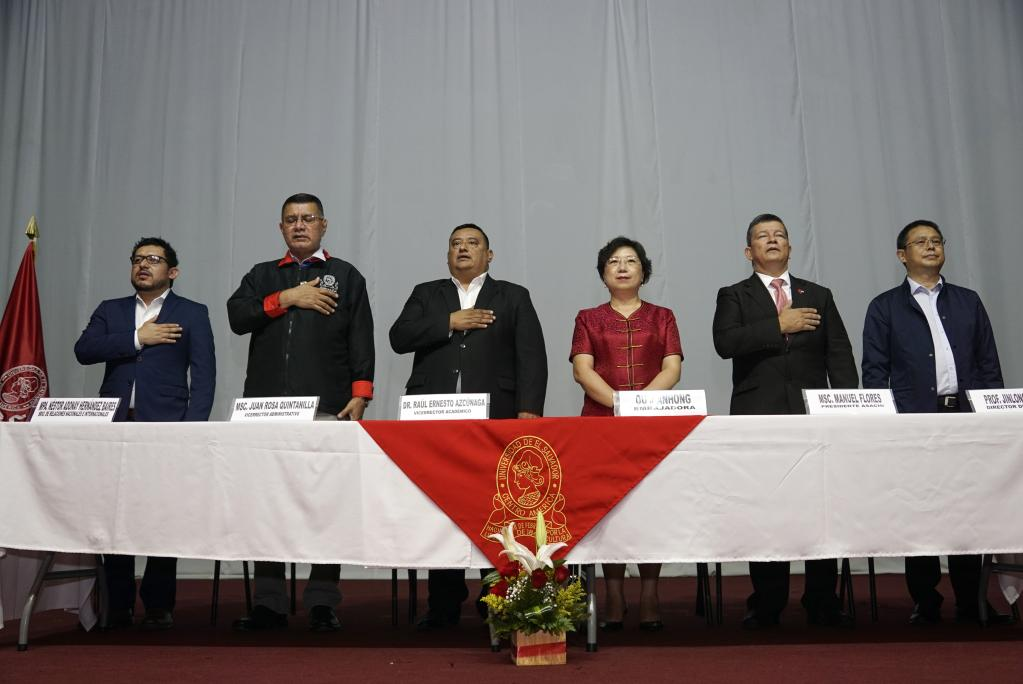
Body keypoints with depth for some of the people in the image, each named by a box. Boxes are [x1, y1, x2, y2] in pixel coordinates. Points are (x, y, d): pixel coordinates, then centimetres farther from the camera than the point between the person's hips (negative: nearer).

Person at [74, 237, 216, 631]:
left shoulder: (192, 314, 8)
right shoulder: (110, 311, 18)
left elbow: (204, 376, 0)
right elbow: (83, 350, 1)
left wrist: (192, 429, -10)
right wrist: (136, 339, -9)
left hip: (165, 426, -3)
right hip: (115, 425, 3)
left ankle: (159, 605, 9)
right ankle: (118, 606, 14)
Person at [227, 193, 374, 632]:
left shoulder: (346, 276, 13)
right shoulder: (262, 276, 22)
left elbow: (361, 340, 4)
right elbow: (237, 316, 4)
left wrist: (359, 395, -6)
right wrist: (287, 298, -5)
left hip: (326, 409, -3)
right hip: (266, 407, 3)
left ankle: (322, 603, 4)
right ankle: (269, 603, 12)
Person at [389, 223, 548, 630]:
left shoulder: (513, 297, 15)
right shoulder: (426, 295, 20)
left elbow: (531, 356, 5)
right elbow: (399, 338, 4)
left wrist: (529, 410, -7)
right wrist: (450, 322, -6)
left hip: (494, 420, -1)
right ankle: (445, 604, 12)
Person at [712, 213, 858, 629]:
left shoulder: (819, 296, 17)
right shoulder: (734, 296, 10)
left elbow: (840, 357, 11)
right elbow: (725, 343, -9)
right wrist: (779, 325, -12)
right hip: (759, 419, -2)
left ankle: (822, 603, 12)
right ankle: (767, 605, 10)